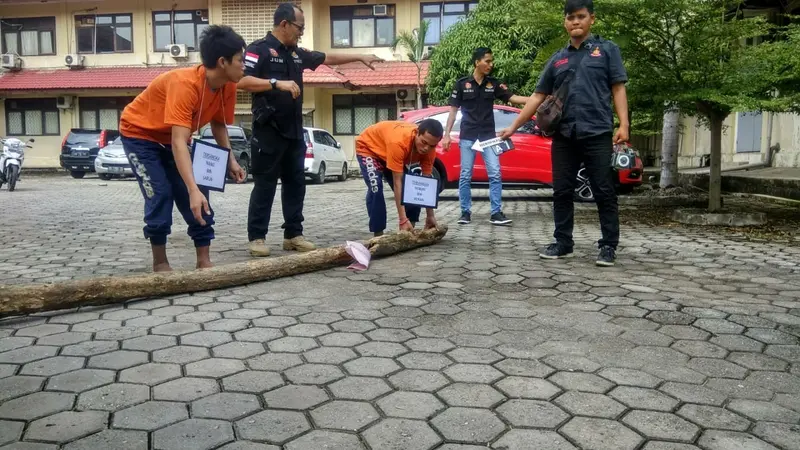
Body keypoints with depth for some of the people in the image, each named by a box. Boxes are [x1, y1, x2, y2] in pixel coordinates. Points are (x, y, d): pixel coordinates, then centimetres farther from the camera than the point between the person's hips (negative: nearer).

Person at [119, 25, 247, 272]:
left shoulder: (228, 86, -14)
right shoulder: (185, 84, -37)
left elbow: (218, 124, 3)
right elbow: (179, 142, -43)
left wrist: (230, 160, -11)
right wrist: (193, 190, -51)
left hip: (172, 138, 7)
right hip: (139, 134, -7)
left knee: (198, 196, -3)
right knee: (160, 195, -16)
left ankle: (204, 260, 4)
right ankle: (160, 263, 1)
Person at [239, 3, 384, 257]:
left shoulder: (296, 53, 16)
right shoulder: (259, 49, -7)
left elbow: (328, 58, 27)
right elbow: (242, 81, -19)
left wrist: (360, 58, 28)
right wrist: (278, 83, -25)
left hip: (294, 132, 8)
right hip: (268, 131, -8)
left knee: (296, 184, 9)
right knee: (265, 186, -3)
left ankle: (293, 235, 16)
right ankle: (256, 237, 5)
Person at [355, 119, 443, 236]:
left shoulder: (429, 147, -24)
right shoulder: (398, 142, -43)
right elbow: (397, 182, -40)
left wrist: (430, 215, -16)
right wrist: (403, 220, -42)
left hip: (389, 153, 7)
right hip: (368, 147, -6)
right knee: (376, 188, -27)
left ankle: (410, 231, 7)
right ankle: (378, 236, -18)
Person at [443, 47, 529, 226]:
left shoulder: (494, 84, 5)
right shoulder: (462, 83, -1)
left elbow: (513, 98, -3)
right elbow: (453, 110, 2)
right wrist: (447, 135, -3)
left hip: (488, 136, 2)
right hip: (467, 137, -2)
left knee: (495, 174, -4)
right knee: (465, 176, 2)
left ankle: (496, 213, 0)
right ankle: (465, 212, 12)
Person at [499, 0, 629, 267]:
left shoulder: (606, 49, 8)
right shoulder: (557, 59, 16)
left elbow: (618, 89, 3)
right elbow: (538, 97, 16)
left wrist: (623, 124, -9)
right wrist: (514, 126, 11)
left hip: (597, 134, -3)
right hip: (563, 136, 4)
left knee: (604, 192, -1)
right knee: (562, 192, 6)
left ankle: (608, 246, 7)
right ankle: (563, 243, 16)